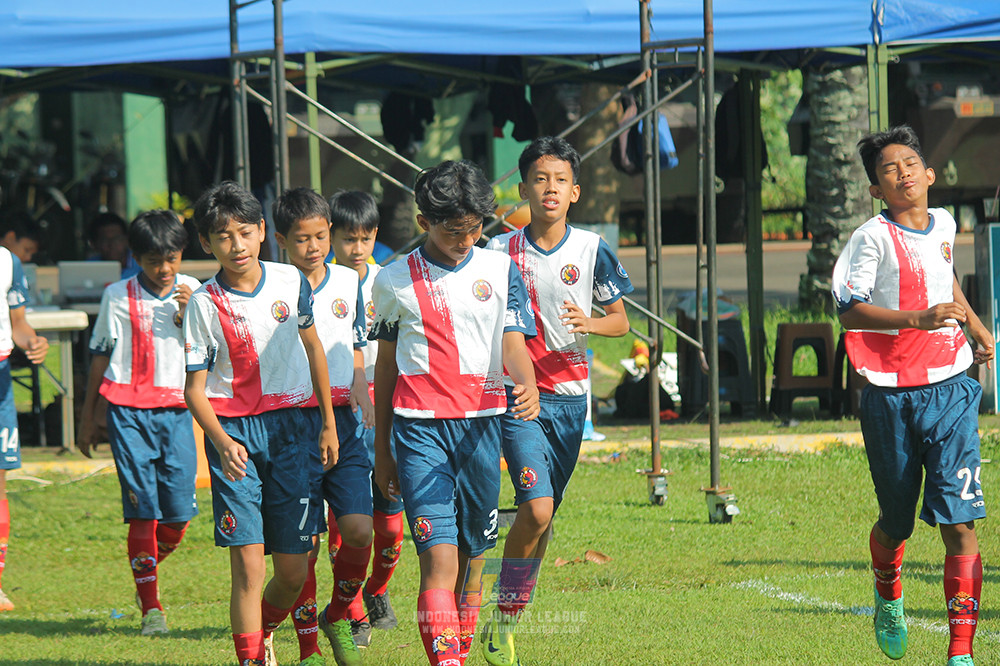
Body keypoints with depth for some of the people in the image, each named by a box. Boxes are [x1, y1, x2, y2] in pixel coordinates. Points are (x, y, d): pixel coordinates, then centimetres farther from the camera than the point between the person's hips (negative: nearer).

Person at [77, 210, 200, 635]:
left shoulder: (195, 294, 7)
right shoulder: (119, 296, 2)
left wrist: (190, 317, -11)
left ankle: (146, 569, 29)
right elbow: (100, 355, 10)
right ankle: (151, 607, -2)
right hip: (129, 410, -2)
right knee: (143, 512, -7)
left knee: (179, 517, -1)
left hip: (176, 410, 2)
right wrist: (88, 417, 12)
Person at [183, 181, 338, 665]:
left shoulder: (290, 282, 2)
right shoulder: (204, 304, -6)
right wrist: (222, 442, -21)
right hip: (233, 431, -2)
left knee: (293, 570, 3)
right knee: (248, 564, -11)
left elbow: (312, 346, 17)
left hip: (291, 426, 3)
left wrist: (329, 423, 17)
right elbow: (194, 388, -5)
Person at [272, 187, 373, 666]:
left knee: (359, 531, -10)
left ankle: (338, 617, 16)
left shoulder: (348, 282, 10)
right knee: (304, 544, -2)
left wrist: (366, 412, 16)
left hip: (343, 423, 3)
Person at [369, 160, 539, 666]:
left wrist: (527, 385, -24)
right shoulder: (395, 282, 6)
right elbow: (386, 364, 14)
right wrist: (381, 450, 16)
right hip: (419, 427, -2)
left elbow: (514, 344, -1)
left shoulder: (500, 271, 7)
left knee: (472, 556, 8)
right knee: (438, 556, -15)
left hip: (480, 425, 2)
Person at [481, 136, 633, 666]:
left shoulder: (591, 251, 1)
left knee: (543, 515, 8)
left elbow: (620, 320, 7)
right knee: (536, 508, -18)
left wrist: (590, 323, -14)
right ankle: (502, 620, -5)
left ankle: (508, 621, 23)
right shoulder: (500, 253, -2)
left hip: (570, 396, 3)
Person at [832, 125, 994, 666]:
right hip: (891, 396, -3)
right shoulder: (874, 238, -9)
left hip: (950, 390, 3)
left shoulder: (943, 226, 9)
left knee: (959, 525, -10)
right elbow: (849, 310, -20)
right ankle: (888, 598, 45)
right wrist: (919, 318, -29)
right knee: (896, 523, 11)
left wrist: (974, 325, 32)